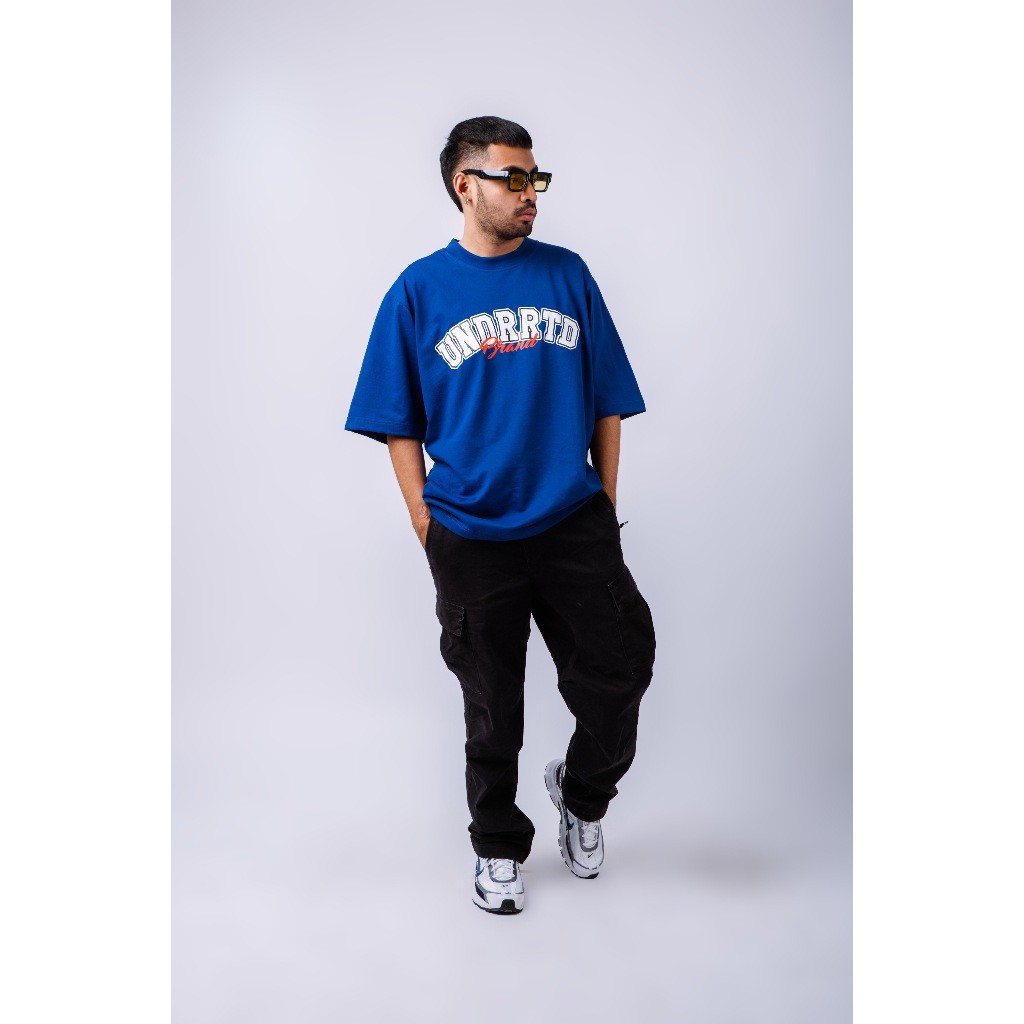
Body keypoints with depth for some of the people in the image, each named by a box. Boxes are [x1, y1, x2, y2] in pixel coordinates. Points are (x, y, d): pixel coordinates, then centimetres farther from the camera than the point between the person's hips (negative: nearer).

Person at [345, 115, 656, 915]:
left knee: (621, 667, -1)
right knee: (492, 707, 12)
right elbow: (401, 421, 3)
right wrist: (423, 517, -3)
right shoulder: (420, 290, 0)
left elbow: (607, 400, 7)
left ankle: (583, 793, 32)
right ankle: (499, 846, 35)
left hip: (574, 521, 2)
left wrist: (605, 504, 5)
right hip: (471, 536, -1)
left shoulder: (567, 274, 4)